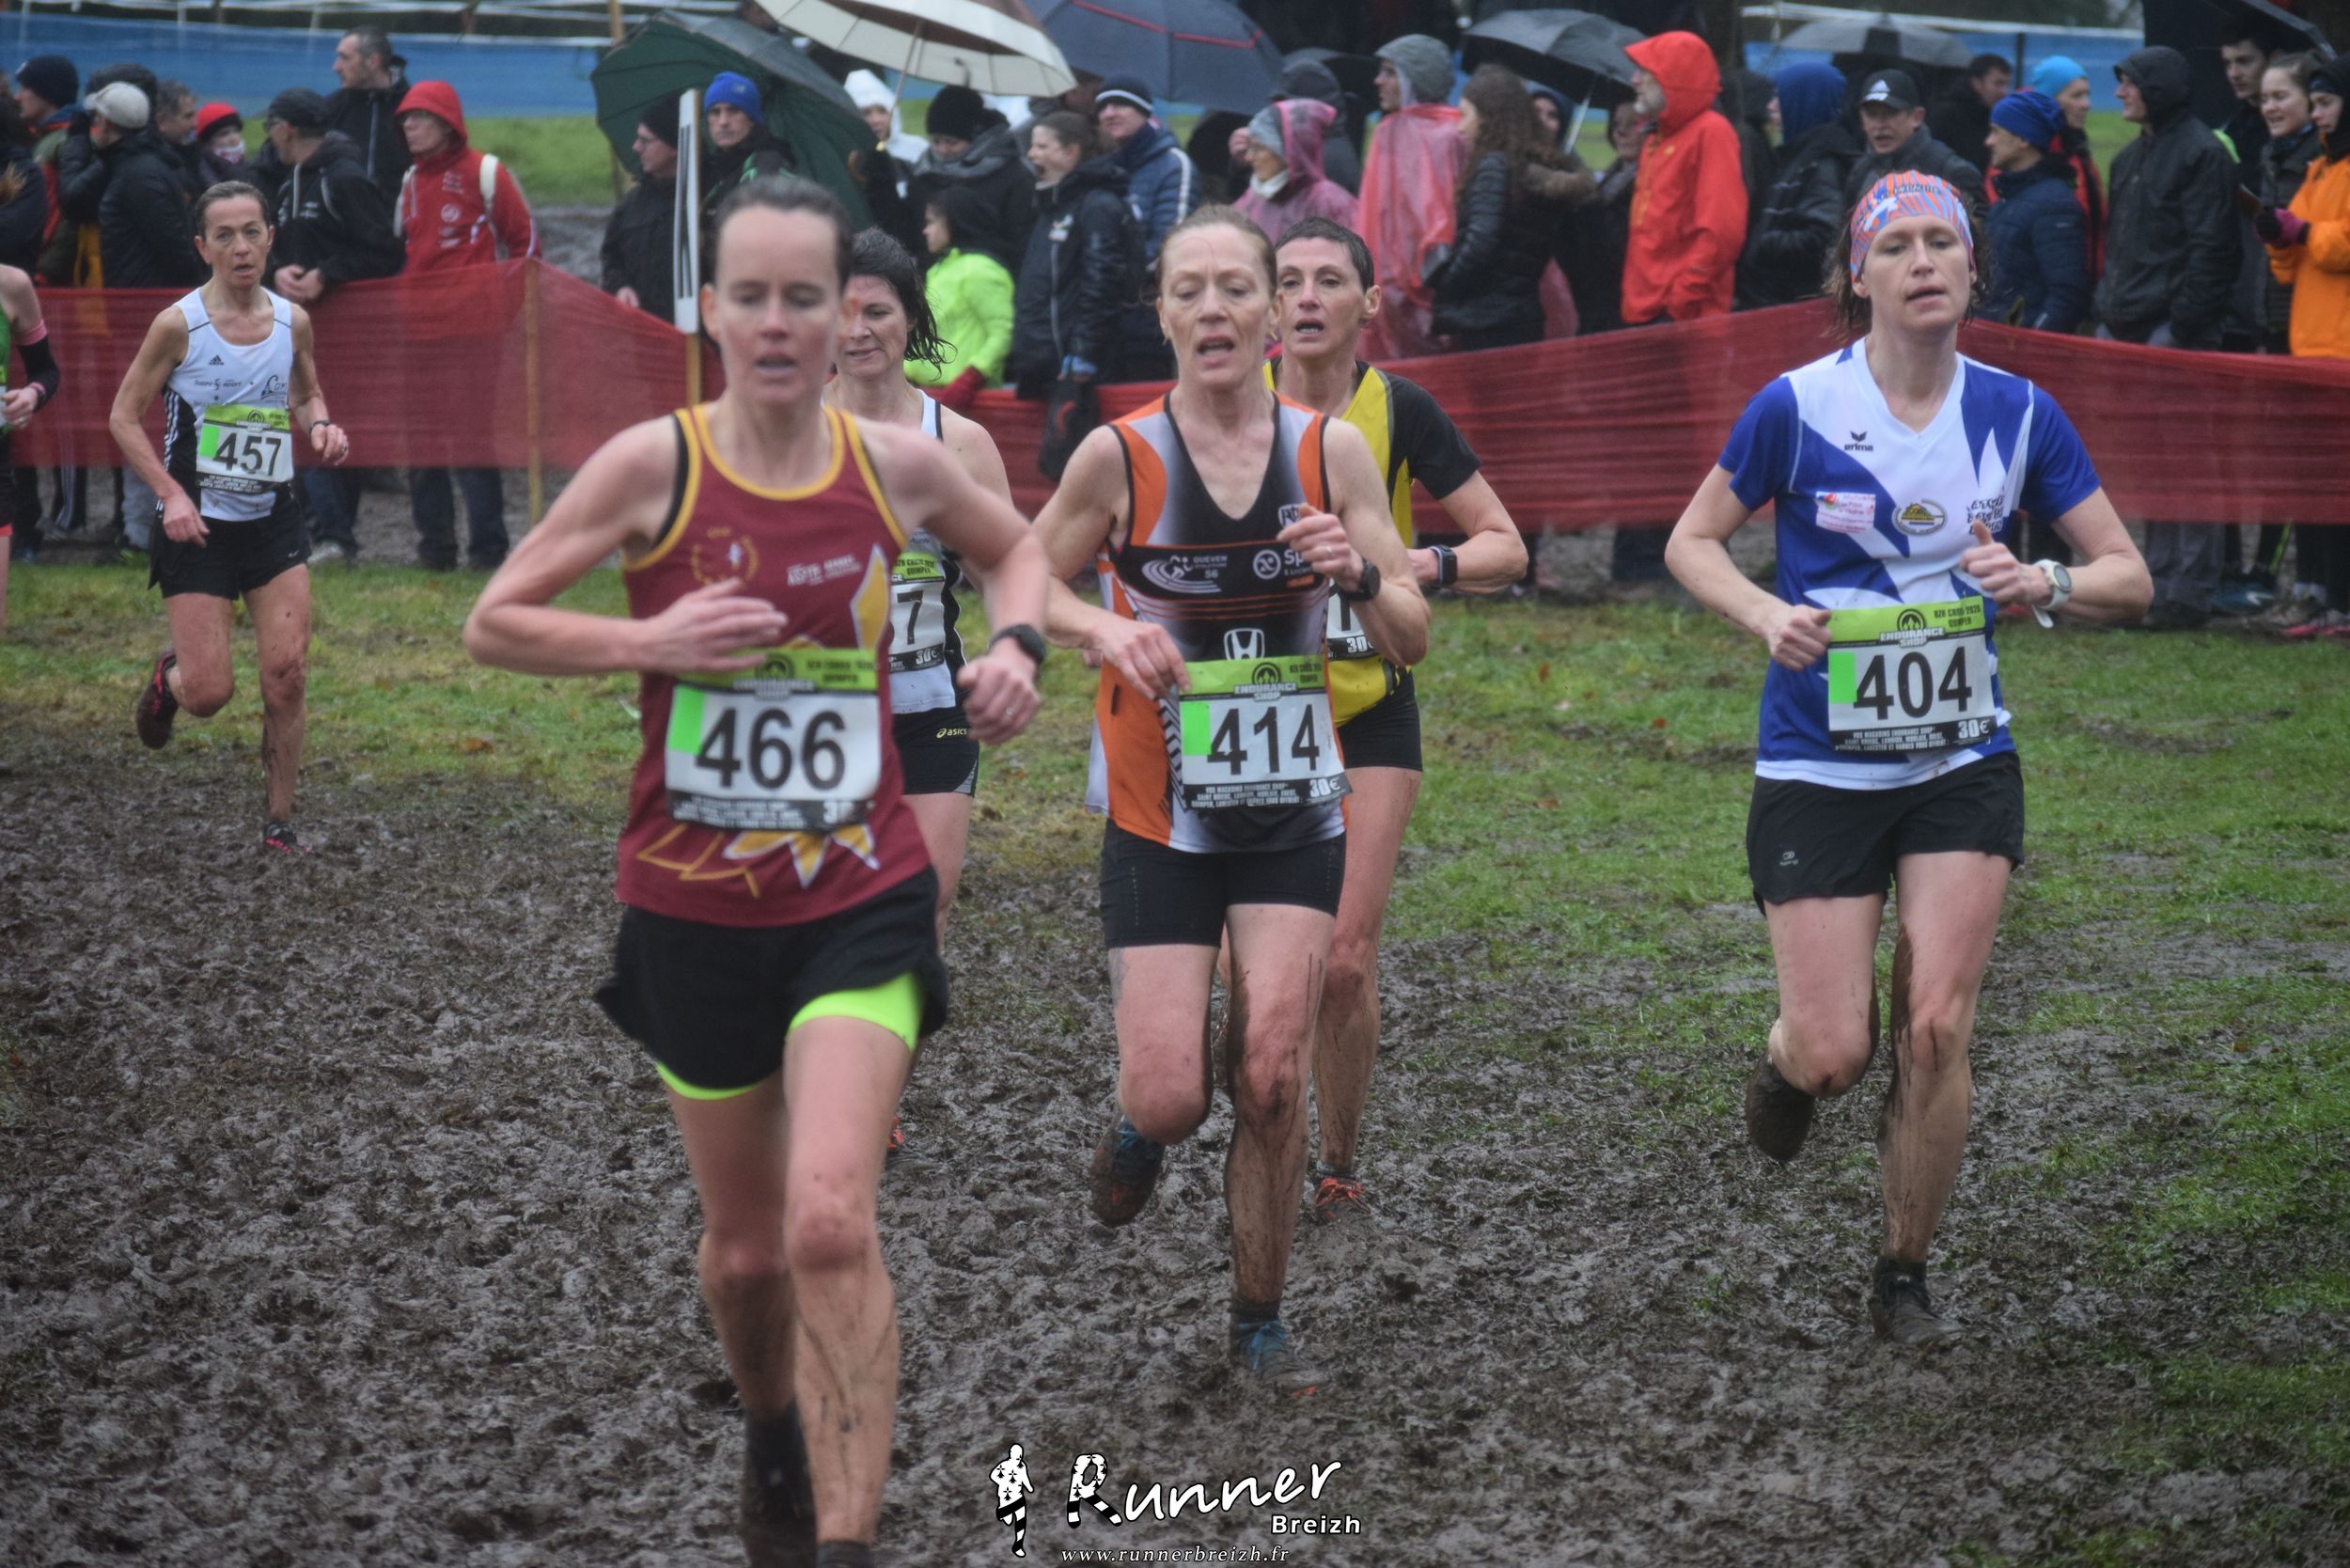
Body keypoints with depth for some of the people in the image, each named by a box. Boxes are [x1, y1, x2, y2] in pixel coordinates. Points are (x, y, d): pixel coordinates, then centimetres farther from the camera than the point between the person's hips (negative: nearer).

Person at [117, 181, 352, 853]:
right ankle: (168, 678, 34)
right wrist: (172, 494, -16)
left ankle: (279, 821, 5)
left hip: (274, 521, 3)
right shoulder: (179, 325, -10)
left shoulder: (292, 320, 3)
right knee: (210, 692, -4)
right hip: (199, 525, -3)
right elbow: (125, 417, -5)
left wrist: (321, 427, -3)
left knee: (287, 675, -7)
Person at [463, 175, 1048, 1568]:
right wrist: (648, 642, -17)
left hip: (861, 899, 0)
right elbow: (493, 625, -3)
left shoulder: (899, 466, -3)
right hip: (694, 913, 1)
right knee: (745, 1246, 14)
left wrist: (1016, 642, -1)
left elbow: (1017, 545, 19)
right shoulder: (654, 466, -9)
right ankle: (774, 1434, 46)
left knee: (830, 1223, -20)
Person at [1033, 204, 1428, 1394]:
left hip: (1294, 814, 2)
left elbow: (1412, 644, 3)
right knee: (1172, 1098, -7)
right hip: (1158, 816, -1)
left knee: (1272, 1078, -8)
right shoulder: (1117, 457, -7)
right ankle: (1138, 1129, 31)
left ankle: (1258, 1320, 11)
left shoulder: (1330, 449, -1)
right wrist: (1105, 629, -14)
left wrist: (1360, 575, -18)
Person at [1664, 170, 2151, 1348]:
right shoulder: (1797, 406, -8)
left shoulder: (2018, 413, -1)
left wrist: (2045, 585, -17)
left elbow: (2128, 577, 4)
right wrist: (1767, 615, -16)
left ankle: (1903, 1277, 12)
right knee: (1834, 1054, -4)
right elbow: (1691, 542, 3)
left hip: (1963, 771, 2)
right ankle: (1785, 1060, 35)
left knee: (1935, 1032, -7)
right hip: (1817, 772, -2)